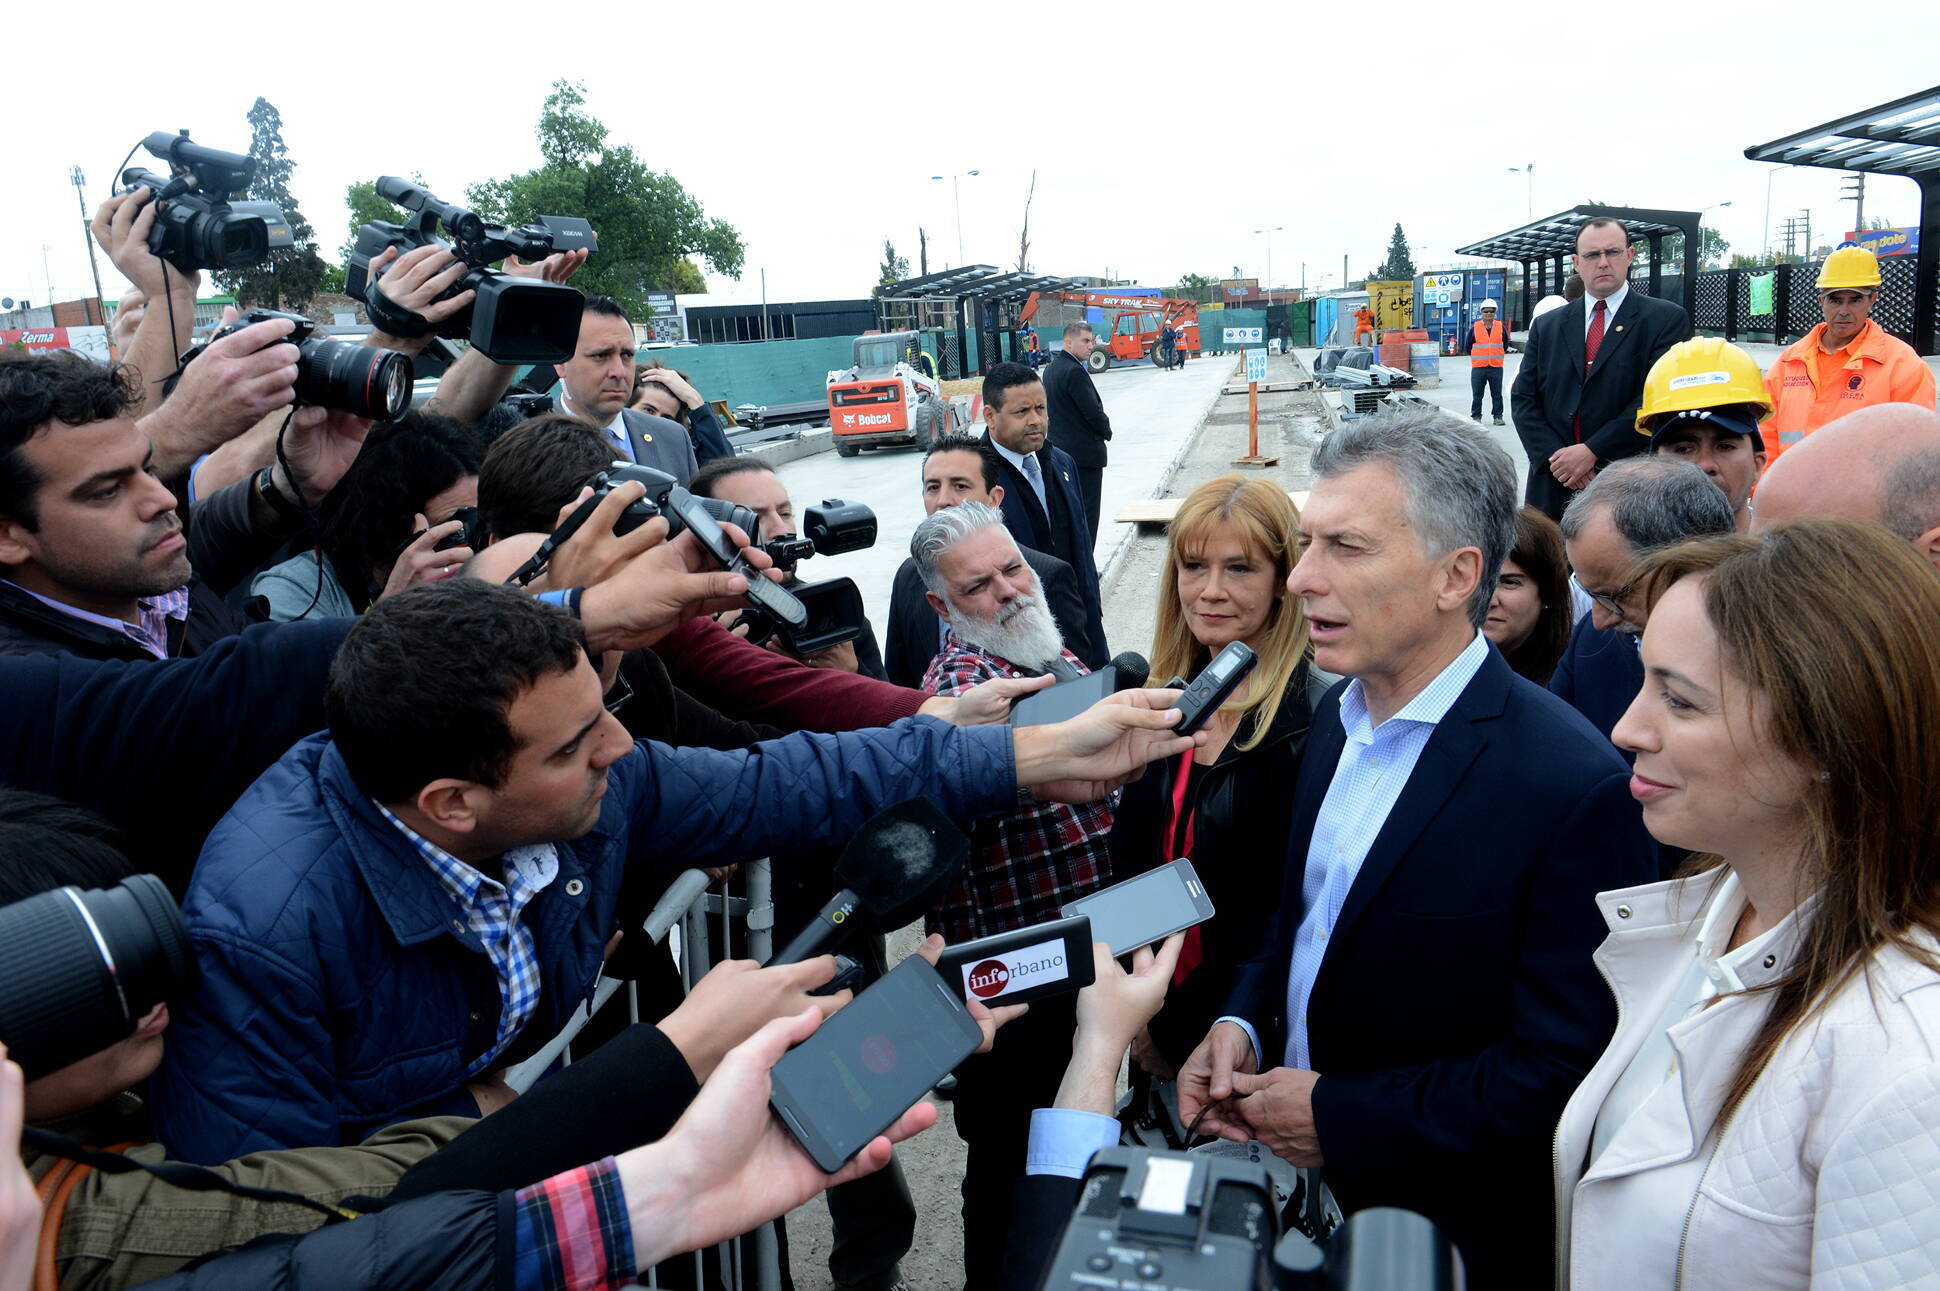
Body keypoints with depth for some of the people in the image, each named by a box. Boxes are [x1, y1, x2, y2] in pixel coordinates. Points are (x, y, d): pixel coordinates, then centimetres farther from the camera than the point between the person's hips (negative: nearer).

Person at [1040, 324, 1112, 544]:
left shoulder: (1051, 368, 12)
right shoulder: (1074, 371, -18)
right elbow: (1093, 411, -20)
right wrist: (1107, 432, 0)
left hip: (1060, 449, 10)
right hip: (1084, 452, -10)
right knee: (1087, 512, -4)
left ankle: (1064, 559, 21)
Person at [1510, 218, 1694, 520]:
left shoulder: (1667, 319, 2)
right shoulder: (1546, 326, 13)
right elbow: (1523, 399, 6)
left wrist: (1592, 451, -15)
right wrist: (1554, 457, -9)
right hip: (1555, 487, 3)